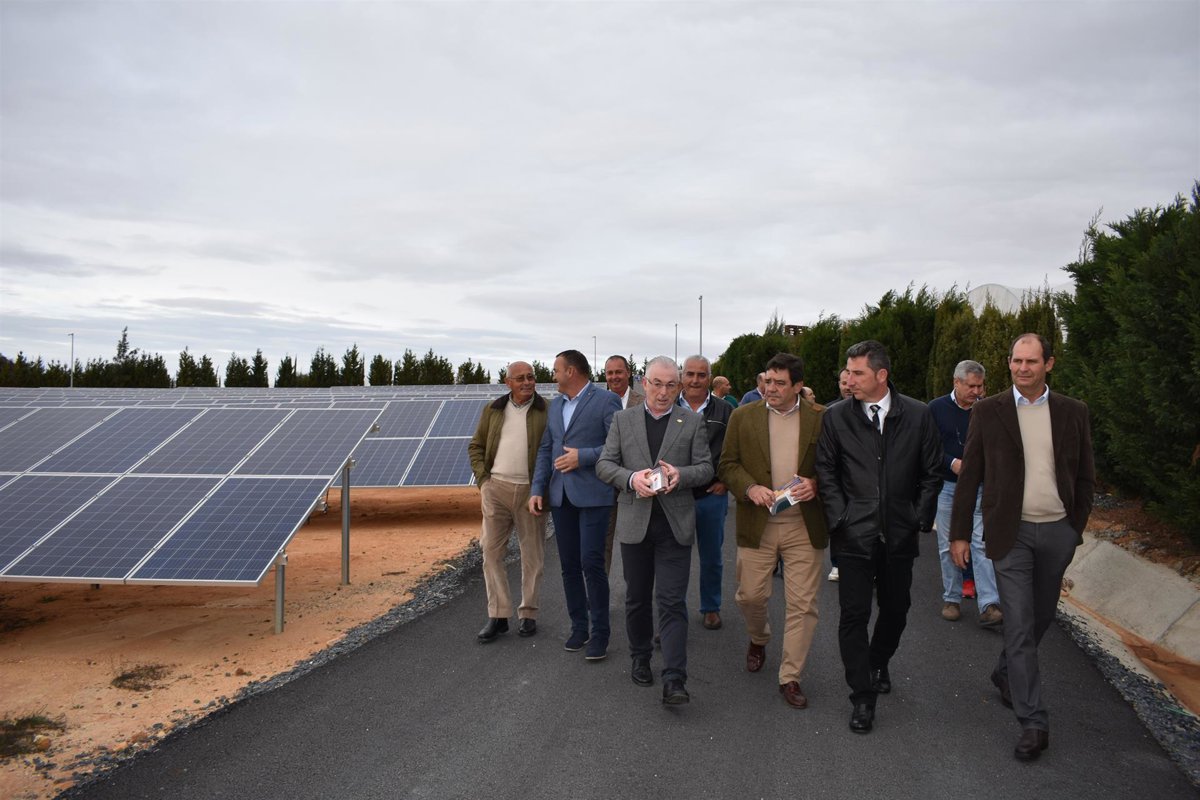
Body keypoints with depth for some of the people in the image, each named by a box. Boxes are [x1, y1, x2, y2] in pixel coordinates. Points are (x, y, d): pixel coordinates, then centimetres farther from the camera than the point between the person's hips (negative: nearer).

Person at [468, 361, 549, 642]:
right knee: (491, 551, 1)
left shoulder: (547, 411, 0)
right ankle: (498, 616, 9)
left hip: (530, 490, -2)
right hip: (496, 488, 2)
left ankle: (528, 614, 18)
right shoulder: (493, 410, 9)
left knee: (532, 554, 6)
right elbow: (475, 446, 14)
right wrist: (482, 479, 1)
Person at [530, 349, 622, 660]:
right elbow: (545, 449, 16)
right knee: (569, 565, 9)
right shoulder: (555, 405, 16)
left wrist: (583, 456, -16)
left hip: (592, 494, -7)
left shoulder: (606, 401, -6)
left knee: (591, 563, -8)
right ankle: (579, 627, 20)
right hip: (561, 495, 7)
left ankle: (599, 633, 3)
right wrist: (537, 489, 7)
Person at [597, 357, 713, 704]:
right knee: (637, 597, 14)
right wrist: (631, 478, -17)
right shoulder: (623, 420, 6)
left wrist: (681, 474, -19)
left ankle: (674, 679, -5)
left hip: (676, 523, -2)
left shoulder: (692, 422, 4)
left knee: (672, 601, -5)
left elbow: (705, 468, 2)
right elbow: (604, 464, 2)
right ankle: (640, 658, 33)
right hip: (634, 522, 2)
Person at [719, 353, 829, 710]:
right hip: (757, 524, 1)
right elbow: (727, 464, 4)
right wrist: (750, 488, -14)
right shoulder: (743, 416, 2)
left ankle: (790, 677, 16)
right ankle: (758, 640, 42)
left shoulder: (822, 419, 0)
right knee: (750, 595, 9)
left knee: (802, 605, 2)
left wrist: (815, 483, -15)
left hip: (804, 526, -1)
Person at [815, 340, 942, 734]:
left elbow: (932, 472, 6)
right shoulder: (836, 417, -2)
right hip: (855, 534, -1)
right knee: (854, 615, -1)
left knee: (895, 609, 15)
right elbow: (826, 472, 4)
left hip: (899, 534, 1)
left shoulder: (918, 415, -1)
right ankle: (863, 697, 10)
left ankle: (878, 664, 43)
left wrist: (921, 518, 0)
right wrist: (840, 518, -4)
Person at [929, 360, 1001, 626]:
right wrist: (952, 462, -15)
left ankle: (989, 606, -8)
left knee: (982, 544, -7)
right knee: (948, 546, 8)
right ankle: (952, 599, 20)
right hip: (947, 486, 0)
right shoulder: (936, 408, 0)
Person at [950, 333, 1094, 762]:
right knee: (1019, 625, -3)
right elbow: (969, 475, -1)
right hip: (1012, 534, -3)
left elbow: (1085, 476, 10)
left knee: (1040, 617, 15)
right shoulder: (988, 411, -3)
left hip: (1058, 532, 3)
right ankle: (1033, 722, 4)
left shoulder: (1073, 412, 3)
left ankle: (1006, 673, 41)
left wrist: (1076, 527, 6)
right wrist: (960, 533, -3)